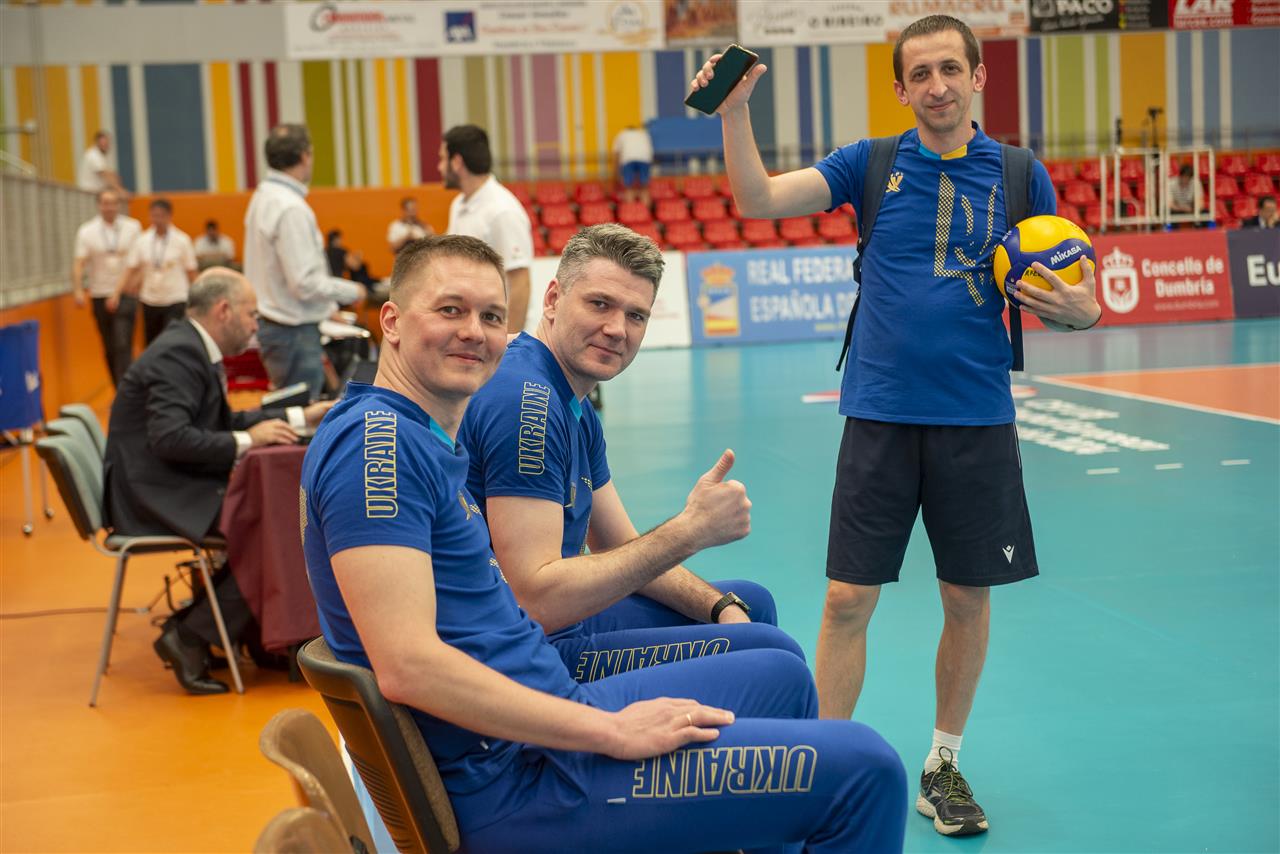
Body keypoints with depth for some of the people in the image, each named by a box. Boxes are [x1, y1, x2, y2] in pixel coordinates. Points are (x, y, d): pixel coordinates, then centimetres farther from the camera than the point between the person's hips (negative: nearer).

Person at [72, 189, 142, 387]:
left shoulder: (133, 227, 0)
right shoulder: (86, 231, 0)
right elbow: (79, 263, -8)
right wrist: (78, 290, -21)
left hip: (126, 295, -2)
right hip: (100, 296, 2)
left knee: (123, 346, -13)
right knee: (109, 349, 10)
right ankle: (119, 390, 22)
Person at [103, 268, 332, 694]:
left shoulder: (192, 348, 15)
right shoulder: (178, 354, -17)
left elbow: (224, 422, 24)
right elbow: (170, 437, -26)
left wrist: (301, 417, 19)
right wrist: (246, 441, -20)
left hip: (177, 485, 11)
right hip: (154, 495, -11)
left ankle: (260, 633, 5)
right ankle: (188, 638, -13)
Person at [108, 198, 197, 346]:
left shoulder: (182, 240, -5)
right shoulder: (141, 241, 2)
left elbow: (191, 272, -2)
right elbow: (130, 269, 0)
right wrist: (116, 294, -9)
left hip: (175, 301, -4)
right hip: (149, 301, 4)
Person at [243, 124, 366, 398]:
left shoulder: (263, 197, 9)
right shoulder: (290, 208, -20)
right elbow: (305, 283, -22)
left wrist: (327, 308, 19)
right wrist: (352, 291, -7)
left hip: (273, 322, 9)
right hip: (293, 332, -9)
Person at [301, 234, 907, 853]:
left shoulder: (434, 444, 15)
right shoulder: (376, 441, -17)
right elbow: (406, 664, -26)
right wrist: (613, 731, -21)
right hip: (511, 777, -11)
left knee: (781, 675, 26)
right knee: (864, 770, -11)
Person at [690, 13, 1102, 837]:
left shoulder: (1018, 175, 3)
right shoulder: (871, 164, 2)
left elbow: (1058, 293, 8)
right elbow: (759, 199, -6)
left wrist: (1080, 310, -14)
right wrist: (734, 111, -20)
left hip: (977, 420, 1)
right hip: (879, 417, -1)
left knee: (969, 599, 8)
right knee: (849, 599, 0)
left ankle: (944, 764, 26)